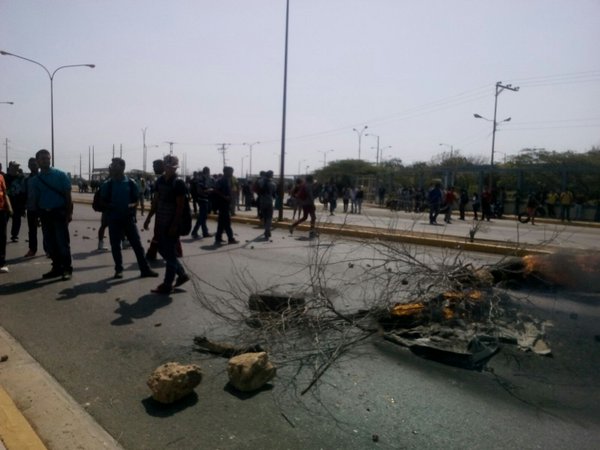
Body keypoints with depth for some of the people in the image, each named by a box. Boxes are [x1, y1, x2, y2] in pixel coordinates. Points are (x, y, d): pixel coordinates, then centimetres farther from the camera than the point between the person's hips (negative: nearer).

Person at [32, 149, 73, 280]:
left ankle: (67, 269, 1)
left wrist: (69, 213, -11)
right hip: (45, 214, 5)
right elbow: (37, 199, 13)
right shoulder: (37, 179, 9)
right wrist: (37, 215, 8)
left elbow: (68, 195, -5)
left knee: (62, 242, -4)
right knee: (50, 243, 8)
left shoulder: (60, 175, -3)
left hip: (59, 212, -5)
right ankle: (57, 268, 17)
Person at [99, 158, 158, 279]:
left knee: (137, 244, 1)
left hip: (129, 218, 0)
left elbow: (136, 200, 6)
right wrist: (109, 206, -14)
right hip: (114, 219, 1)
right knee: (115, 245, 6)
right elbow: (102, 201, 6)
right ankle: (119, 270, 19)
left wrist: (132, 205, -15)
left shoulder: (131, 183, -2)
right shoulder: (107, 184, 0)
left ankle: (145, 269, 7)